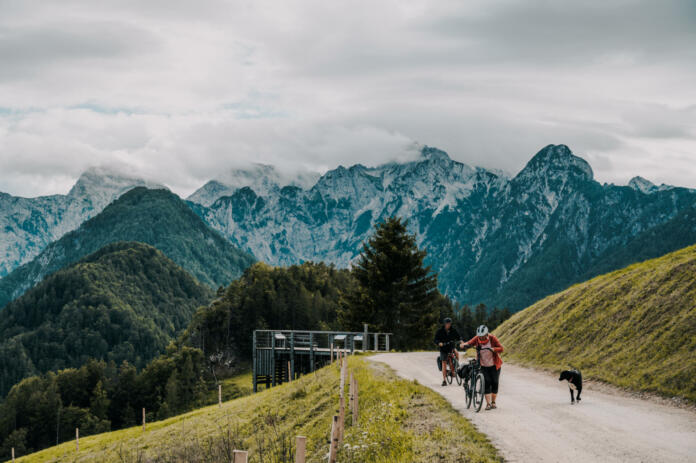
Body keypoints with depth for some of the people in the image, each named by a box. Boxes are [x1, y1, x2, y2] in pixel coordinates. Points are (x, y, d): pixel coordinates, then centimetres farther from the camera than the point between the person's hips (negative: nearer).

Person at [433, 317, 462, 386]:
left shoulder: (453, 330, -3)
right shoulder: (440, 331, -8)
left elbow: (458, 336, 4)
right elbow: (436, 340, -9)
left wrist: (460, 340, -17)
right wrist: (439, 343, -30)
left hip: (451, 347, 1)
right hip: (443, 348, -1)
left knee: (456, 353, -31)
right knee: (444, 363, -6)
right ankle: (444, 380, -2)